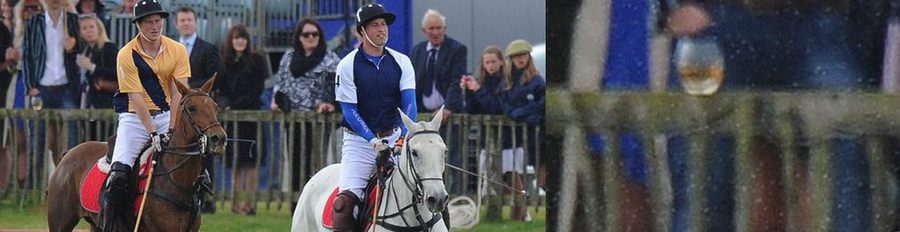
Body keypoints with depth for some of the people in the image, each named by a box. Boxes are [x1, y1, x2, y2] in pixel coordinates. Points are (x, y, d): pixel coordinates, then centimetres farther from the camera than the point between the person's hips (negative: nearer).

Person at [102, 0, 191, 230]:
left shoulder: (177, 51, -4)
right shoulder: (127, 55, -12)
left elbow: (178, 93, -11)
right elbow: (137, 98, -16)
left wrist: (172, 130, -23)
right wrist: (153, 133, -24)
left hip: (168, 116, 3)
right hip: (135, 118, -3)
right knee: (119, 173, -18)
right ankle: (108, 227, -12)